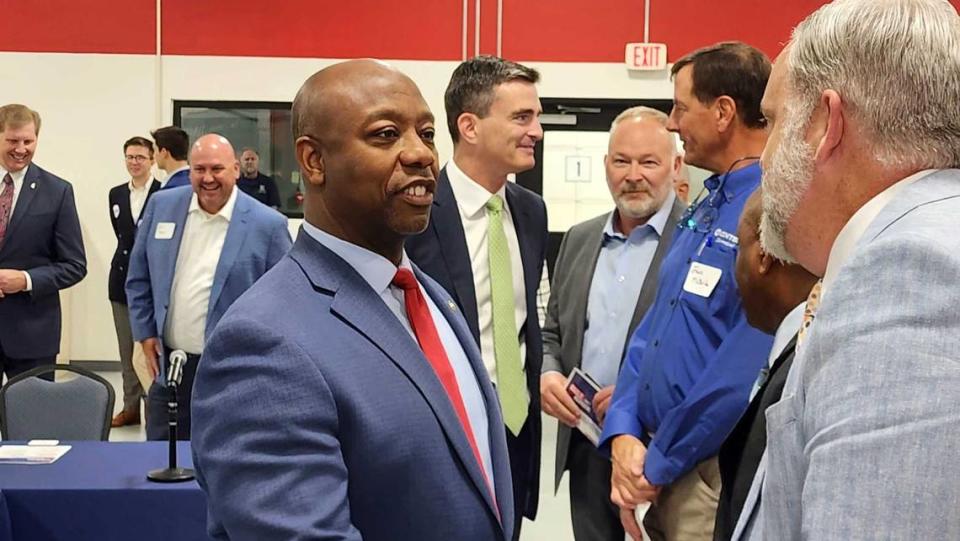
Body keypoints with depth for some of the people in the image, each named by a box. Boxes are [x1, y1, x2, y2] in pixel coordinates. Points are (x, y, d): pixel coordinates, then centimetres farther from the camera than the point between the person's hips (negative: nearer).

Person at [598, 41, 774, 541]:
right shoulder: (703, 210, 10)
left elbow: (744, 368, -25)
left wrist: (659, 464, -14)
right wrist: (624, 434, -3)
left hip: (714, 476, -8)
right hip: (662, 464, 8)